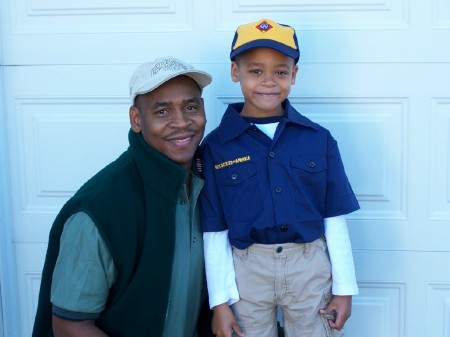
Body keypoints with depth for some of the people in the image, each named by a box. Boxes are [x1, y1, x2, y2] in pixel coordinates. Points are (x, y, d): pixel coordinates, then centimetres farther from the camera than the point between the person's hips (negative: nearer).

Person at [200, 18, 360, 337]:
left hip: (311, 267, 1)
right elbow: (214, 230, -2)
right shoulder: (216, 146, -4)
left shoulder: (319, 139, -2)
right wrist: (220, 300, -4)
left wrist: (344, 288, 2)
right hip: (246, 271, 0)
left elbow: (334, 219, 2)